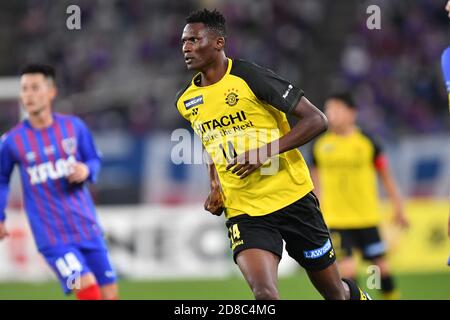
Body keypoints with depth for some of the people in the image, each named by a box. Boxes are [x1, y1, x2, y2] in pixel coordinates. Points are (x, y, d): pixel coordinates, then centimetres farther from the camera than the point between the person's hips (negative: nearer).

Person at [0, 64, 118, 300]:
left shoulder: (74, 127, -1)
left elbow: (94, 160, 12)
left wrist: (86, 171, -10)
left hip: (86, 228, 3)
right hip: (51, 236, -3)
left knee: (110, 294, 5)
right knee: (87, 287, -21)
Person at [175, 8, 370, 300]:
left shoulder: (250, 77, -12)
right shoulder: (185, 102, 5)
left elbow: (317, 120, -12)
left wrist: (266, 151, -20)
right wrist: (216, 188, 7)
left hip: (292, 199, -3)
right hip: (242, 211, 3)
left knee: (335, 292, 10)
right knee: (264, 294, -22)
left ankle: (356, 296, 44)